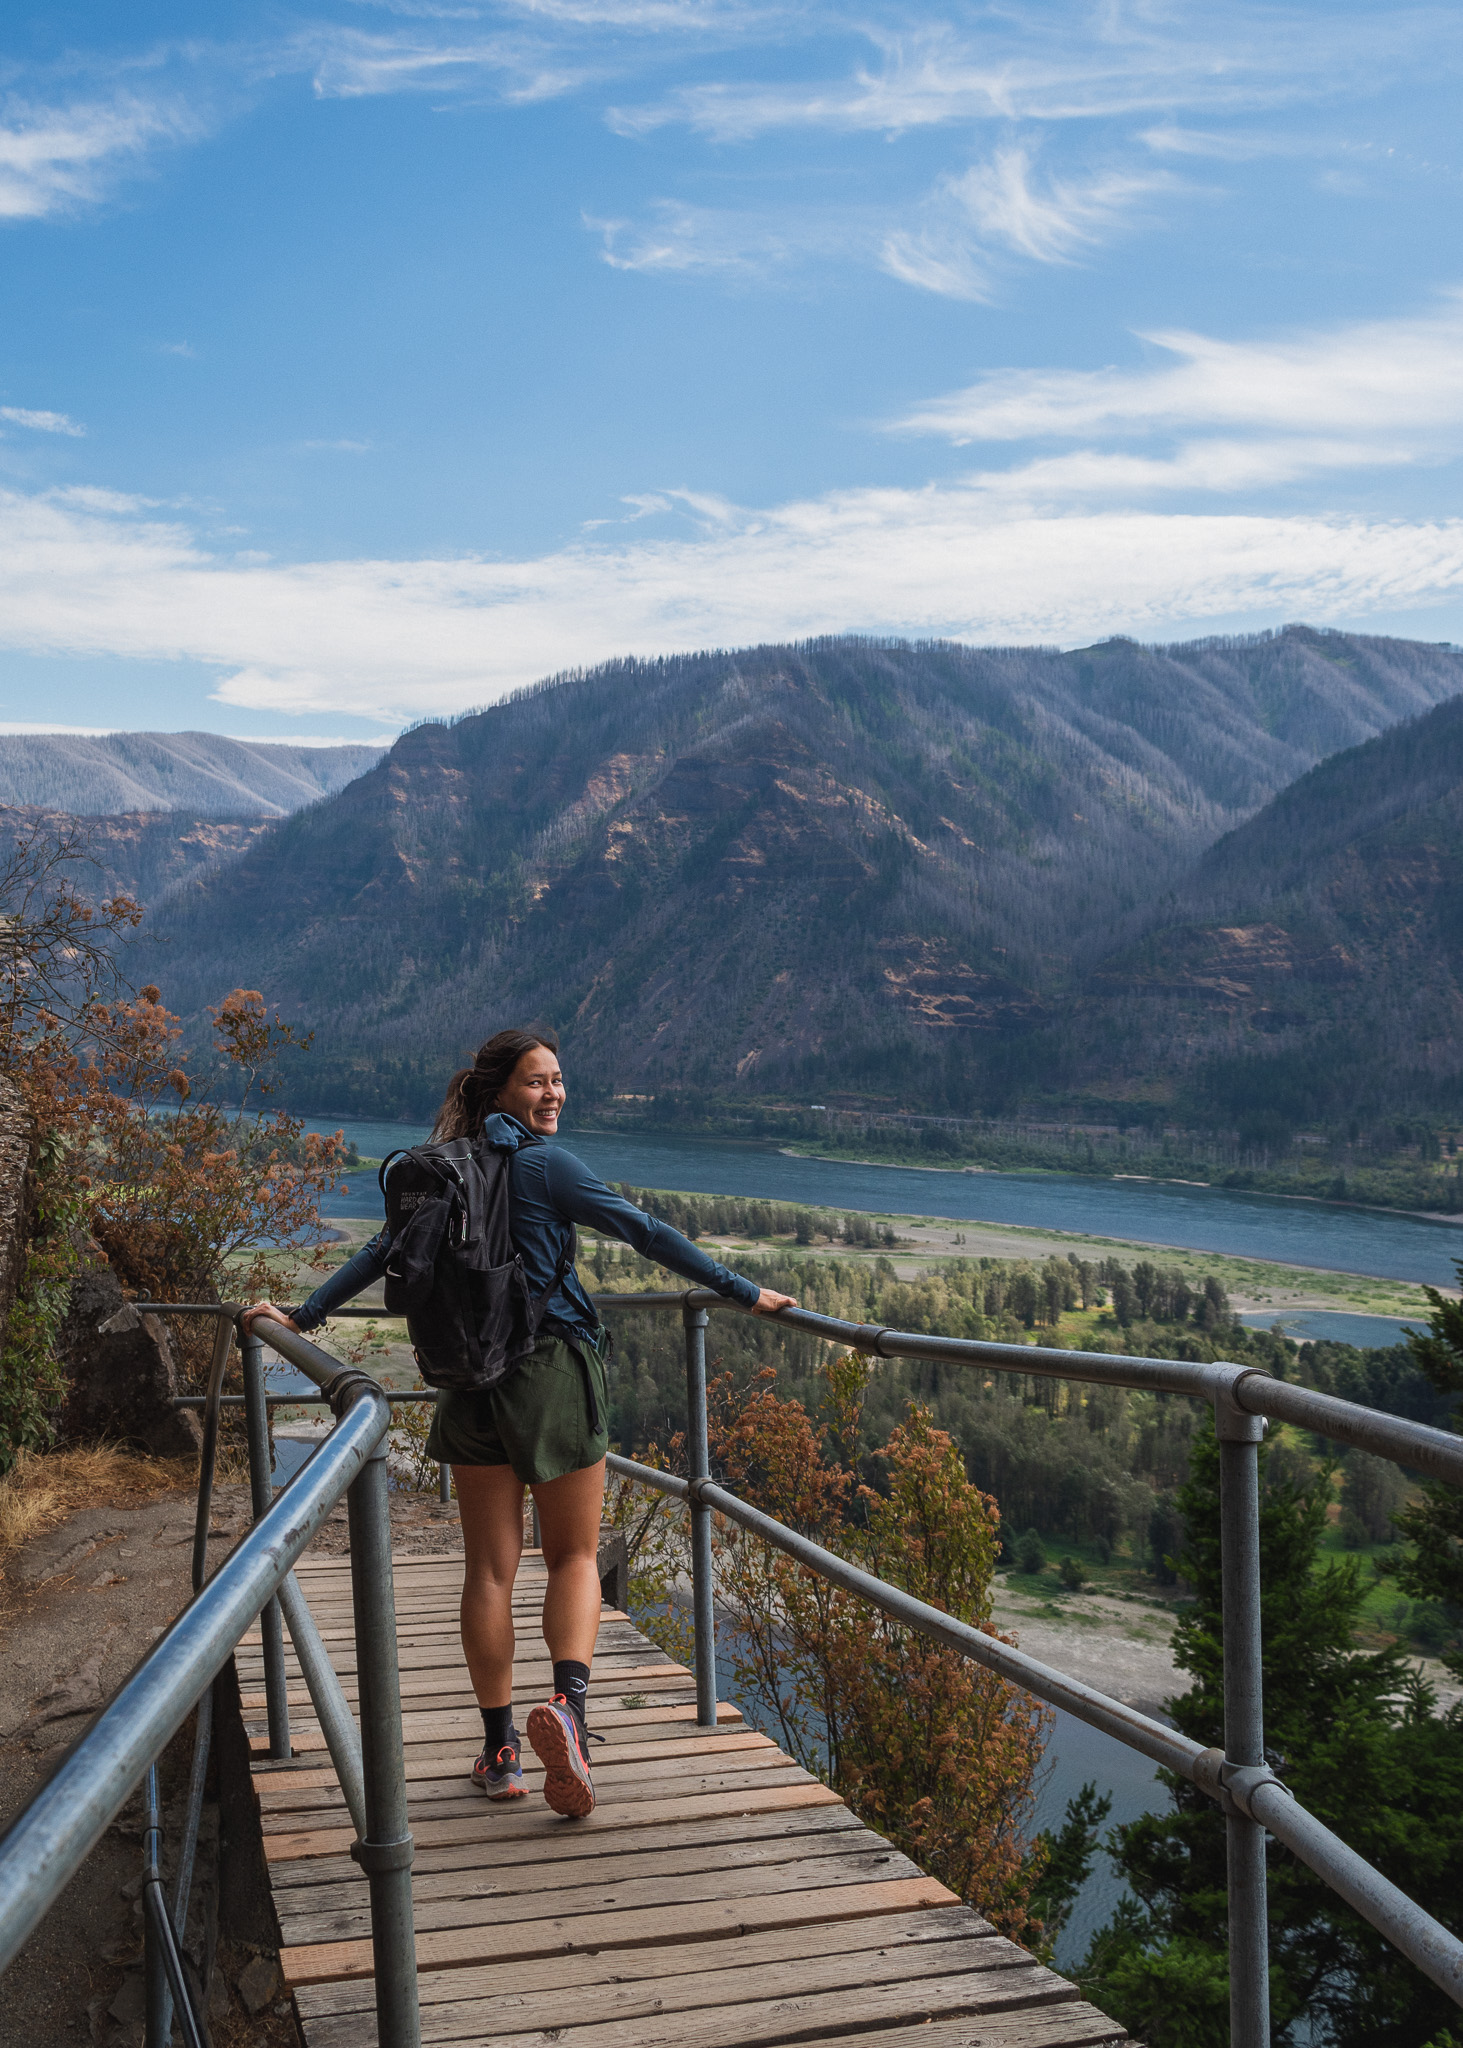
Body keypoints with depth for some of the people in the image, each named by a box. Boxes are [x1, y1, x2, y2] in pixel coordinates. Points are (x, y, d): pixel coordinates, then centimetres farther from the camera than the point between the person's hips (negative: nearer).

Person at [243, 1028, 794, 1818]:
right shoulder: (544, 1165, -8)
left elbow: (382, 1252, 11)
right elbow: (644, 1232, -10)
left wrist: (301, 1315, 22)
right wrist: (744, 1293, -6)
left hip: (471, 1380, 4)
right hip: (553, 1367, -4)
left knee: (489, 1568, 10)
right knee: (575, 1555, 8)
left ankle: (500, 1749, 13)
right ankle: (568, 1701, -15)